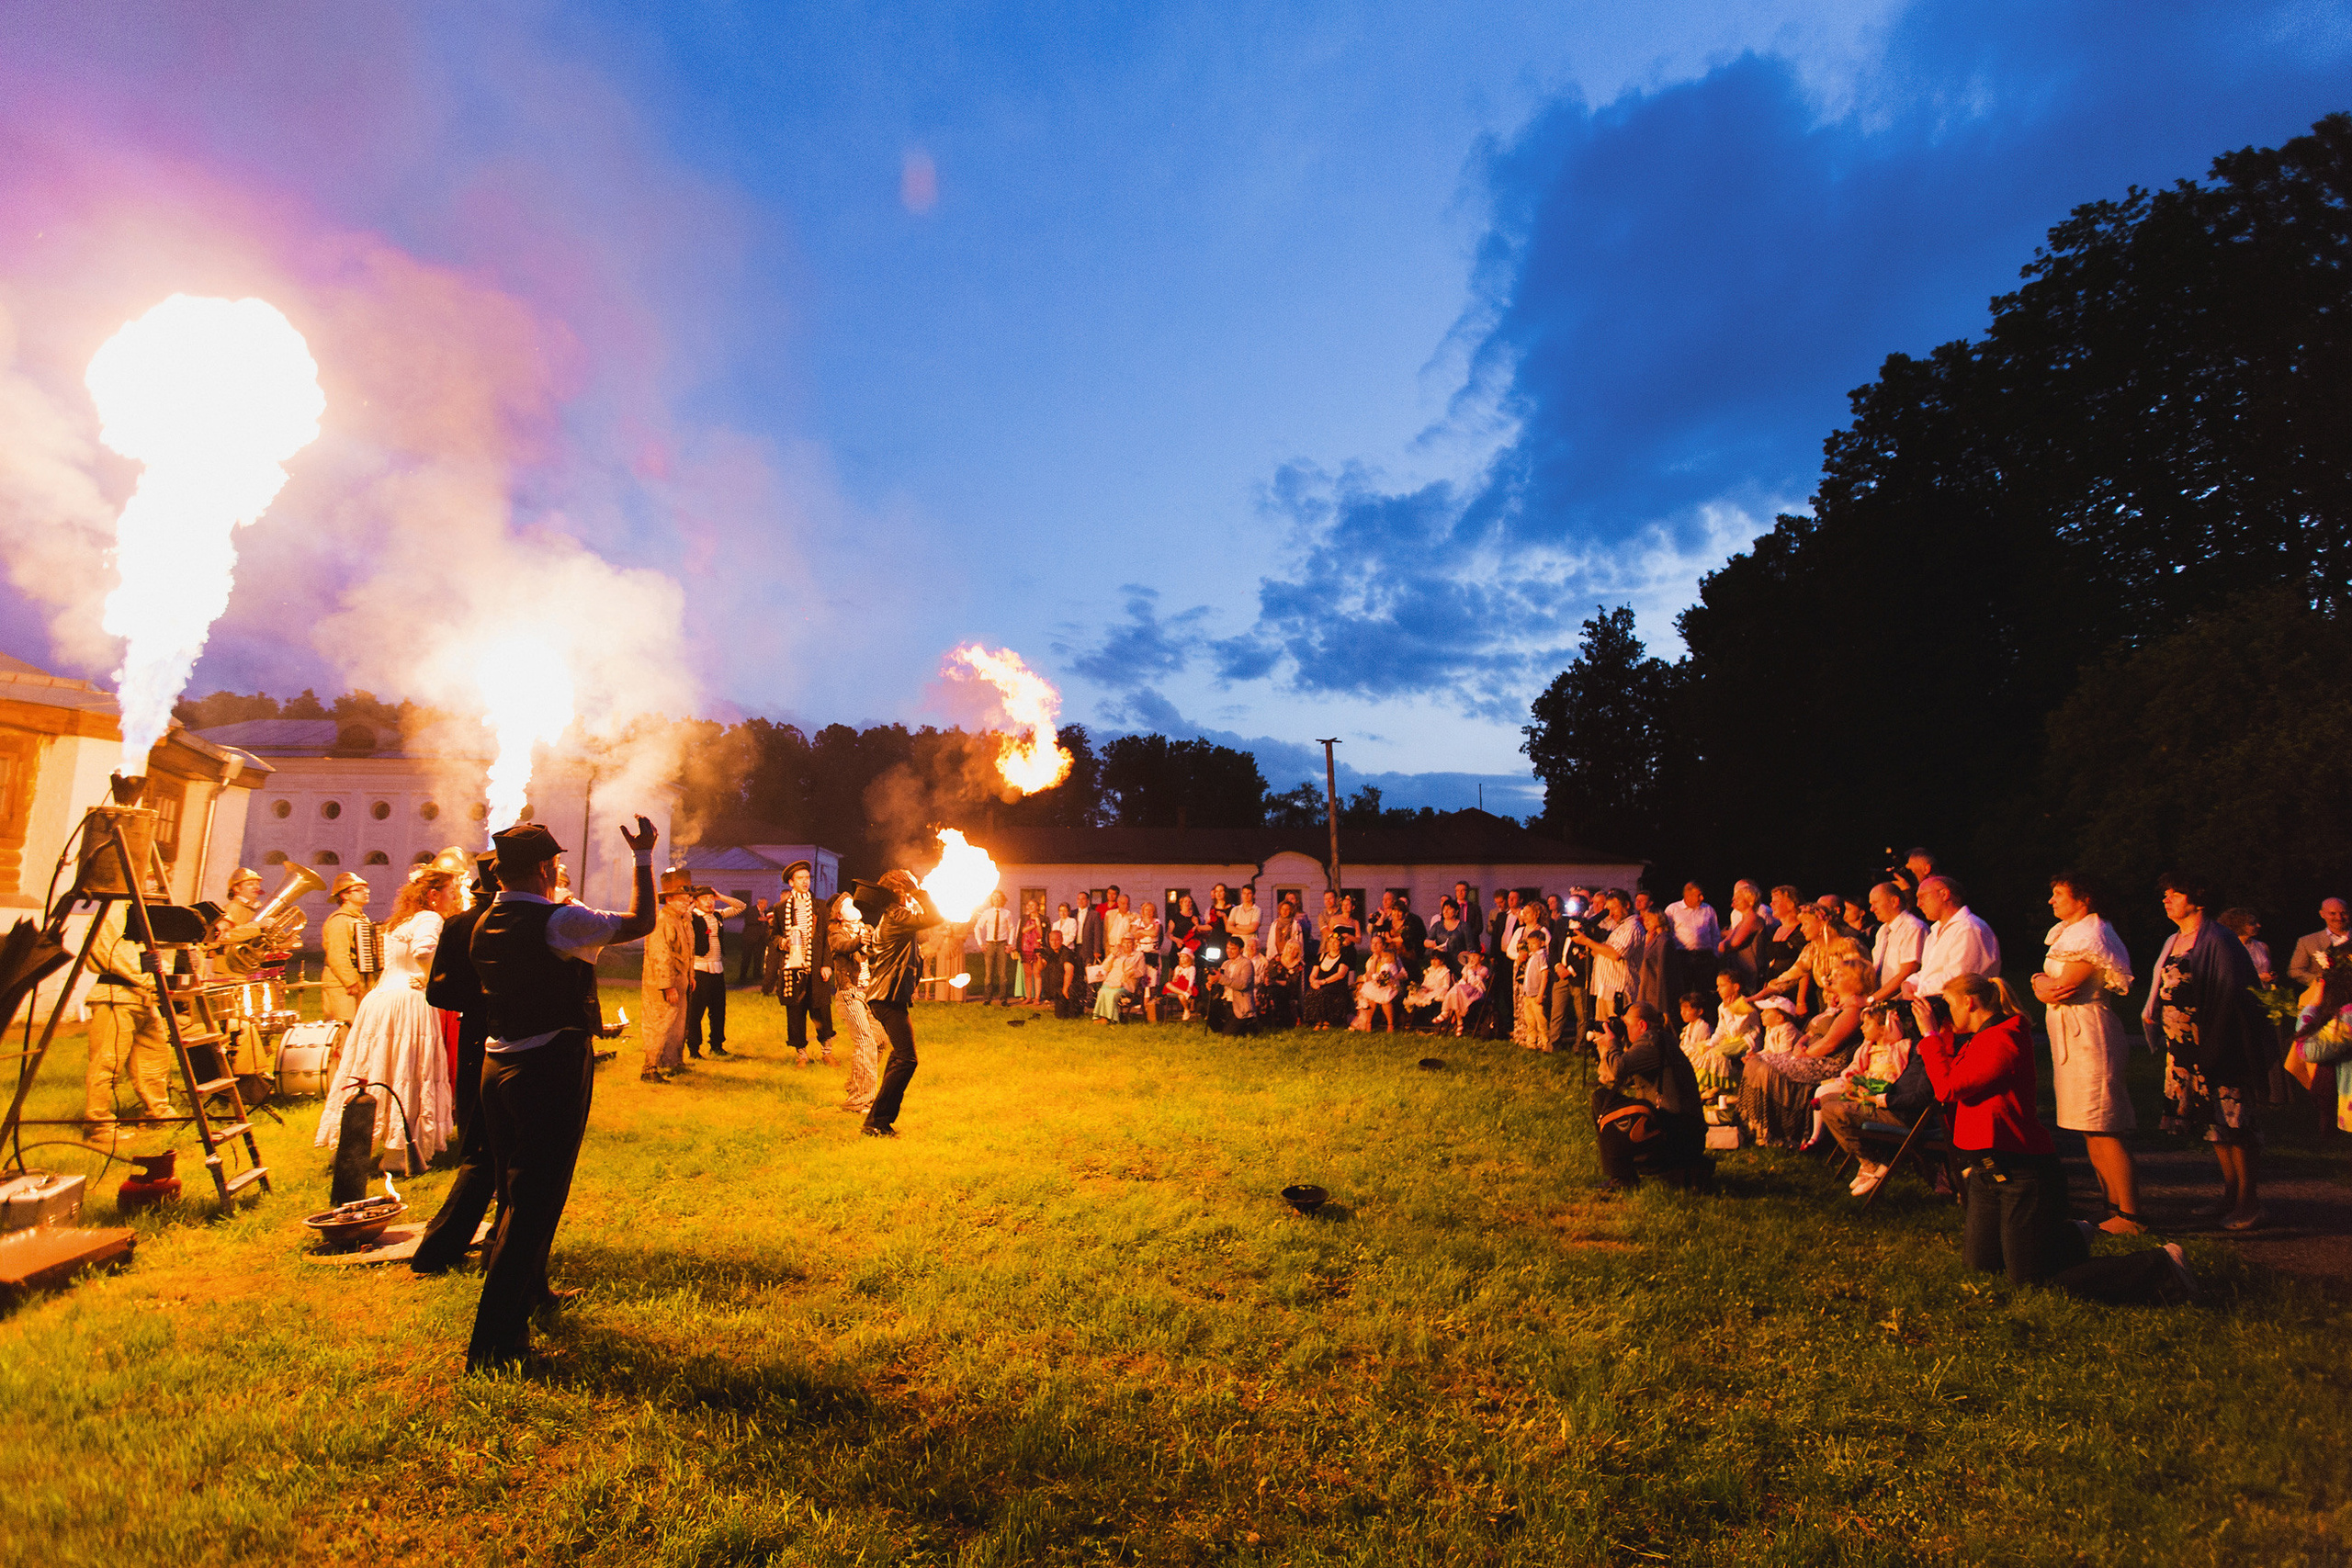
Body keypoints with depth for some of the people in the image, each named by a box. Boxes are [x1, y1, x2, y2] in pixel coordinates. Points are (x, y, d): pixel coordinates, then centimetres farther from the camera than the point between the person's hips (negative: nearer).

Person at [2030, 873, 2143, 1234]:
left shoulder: (2091, 936, -12)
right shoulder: (2069, 932, 18)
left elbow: (2060, 988, -16)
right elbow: (2043, 985, 14)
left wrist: (2044, 983, 3)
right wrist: (2045, 984, -7)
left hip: (2088, 1038, -10)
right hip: (2071, 1038, 10)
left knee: (2103, 1132, -8)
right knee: (2091, 1132, 12)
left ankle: (2129, 1217, -4)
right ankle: (2113, 1206, 19)